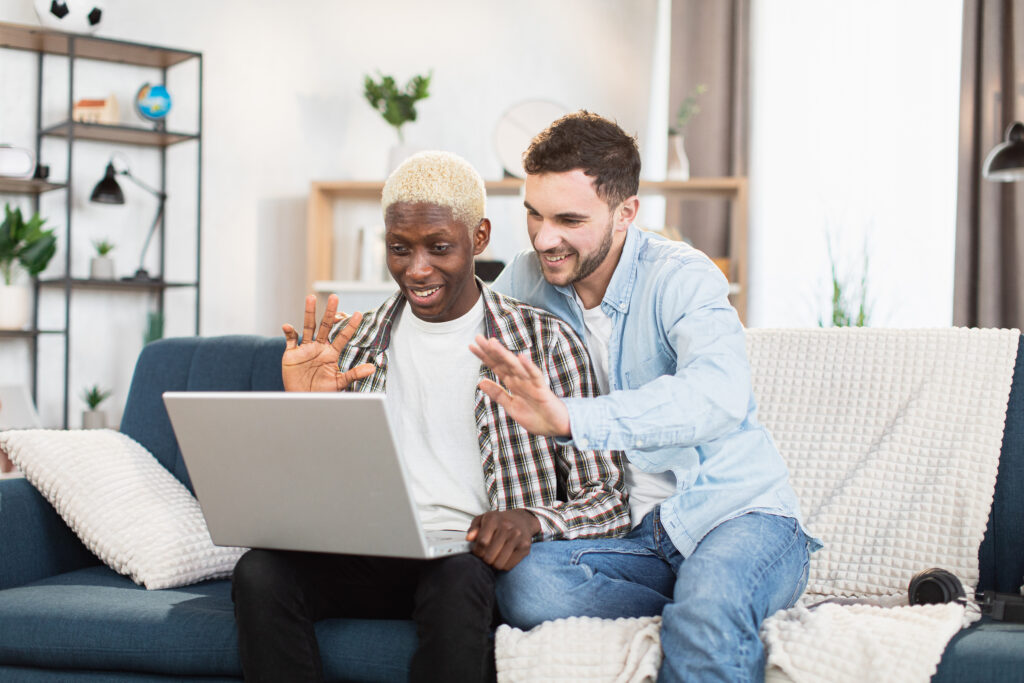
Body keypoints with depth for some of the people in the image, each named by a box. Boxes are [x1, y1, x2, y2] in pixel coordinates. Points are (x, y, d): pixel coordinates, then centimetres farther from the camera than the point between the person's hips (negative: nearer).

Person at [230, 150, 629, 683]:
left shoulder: (545, 343, 5)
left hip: (477, 562, -3)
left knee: (457, 579, -38)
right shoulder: (350, 344, 13)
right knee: (259, 572, -27)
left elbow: (609, 501, 2)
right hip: (372, 555, 3)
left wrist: (531, 520, -20)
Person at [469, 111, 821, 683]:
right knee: (525, 584, -28)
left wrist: (571, 419, -45)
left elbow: (719, 395, -33)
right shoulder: (528, 281, 5)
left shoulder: (681, 277, -13)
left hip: (739, 513, -6)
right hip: (634, 535, 6)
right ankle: (713, 616, -16)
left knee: (706, 620, -41)